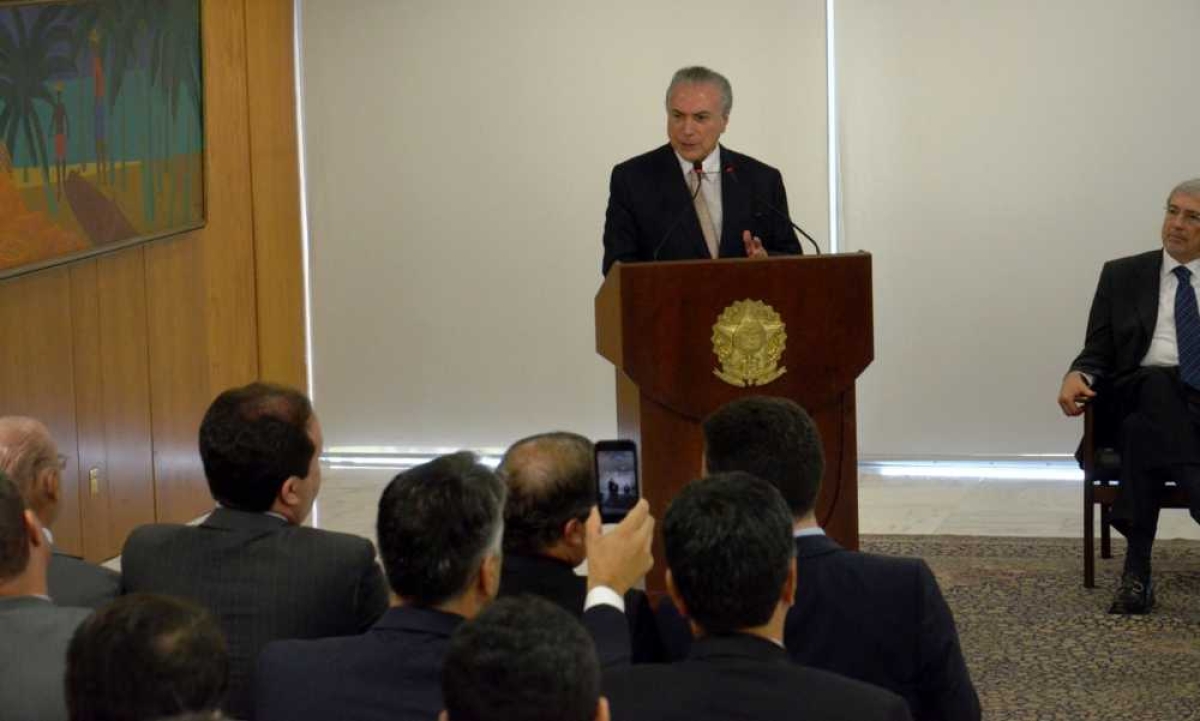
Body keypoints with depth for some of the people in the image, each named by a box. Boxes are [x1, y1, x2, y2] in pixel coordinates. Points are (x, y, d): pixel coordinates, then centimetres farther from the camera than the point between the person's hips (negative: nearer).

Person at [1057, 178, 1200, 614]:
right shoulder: (1122, 276, 16)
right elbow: (1098, 353, 12)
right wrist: (1078, 377, -12)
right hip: (1139, 396, 1)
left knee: (1146, 431, -36)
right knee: (1159, 383, -36)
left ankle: (1138, 568, -37)